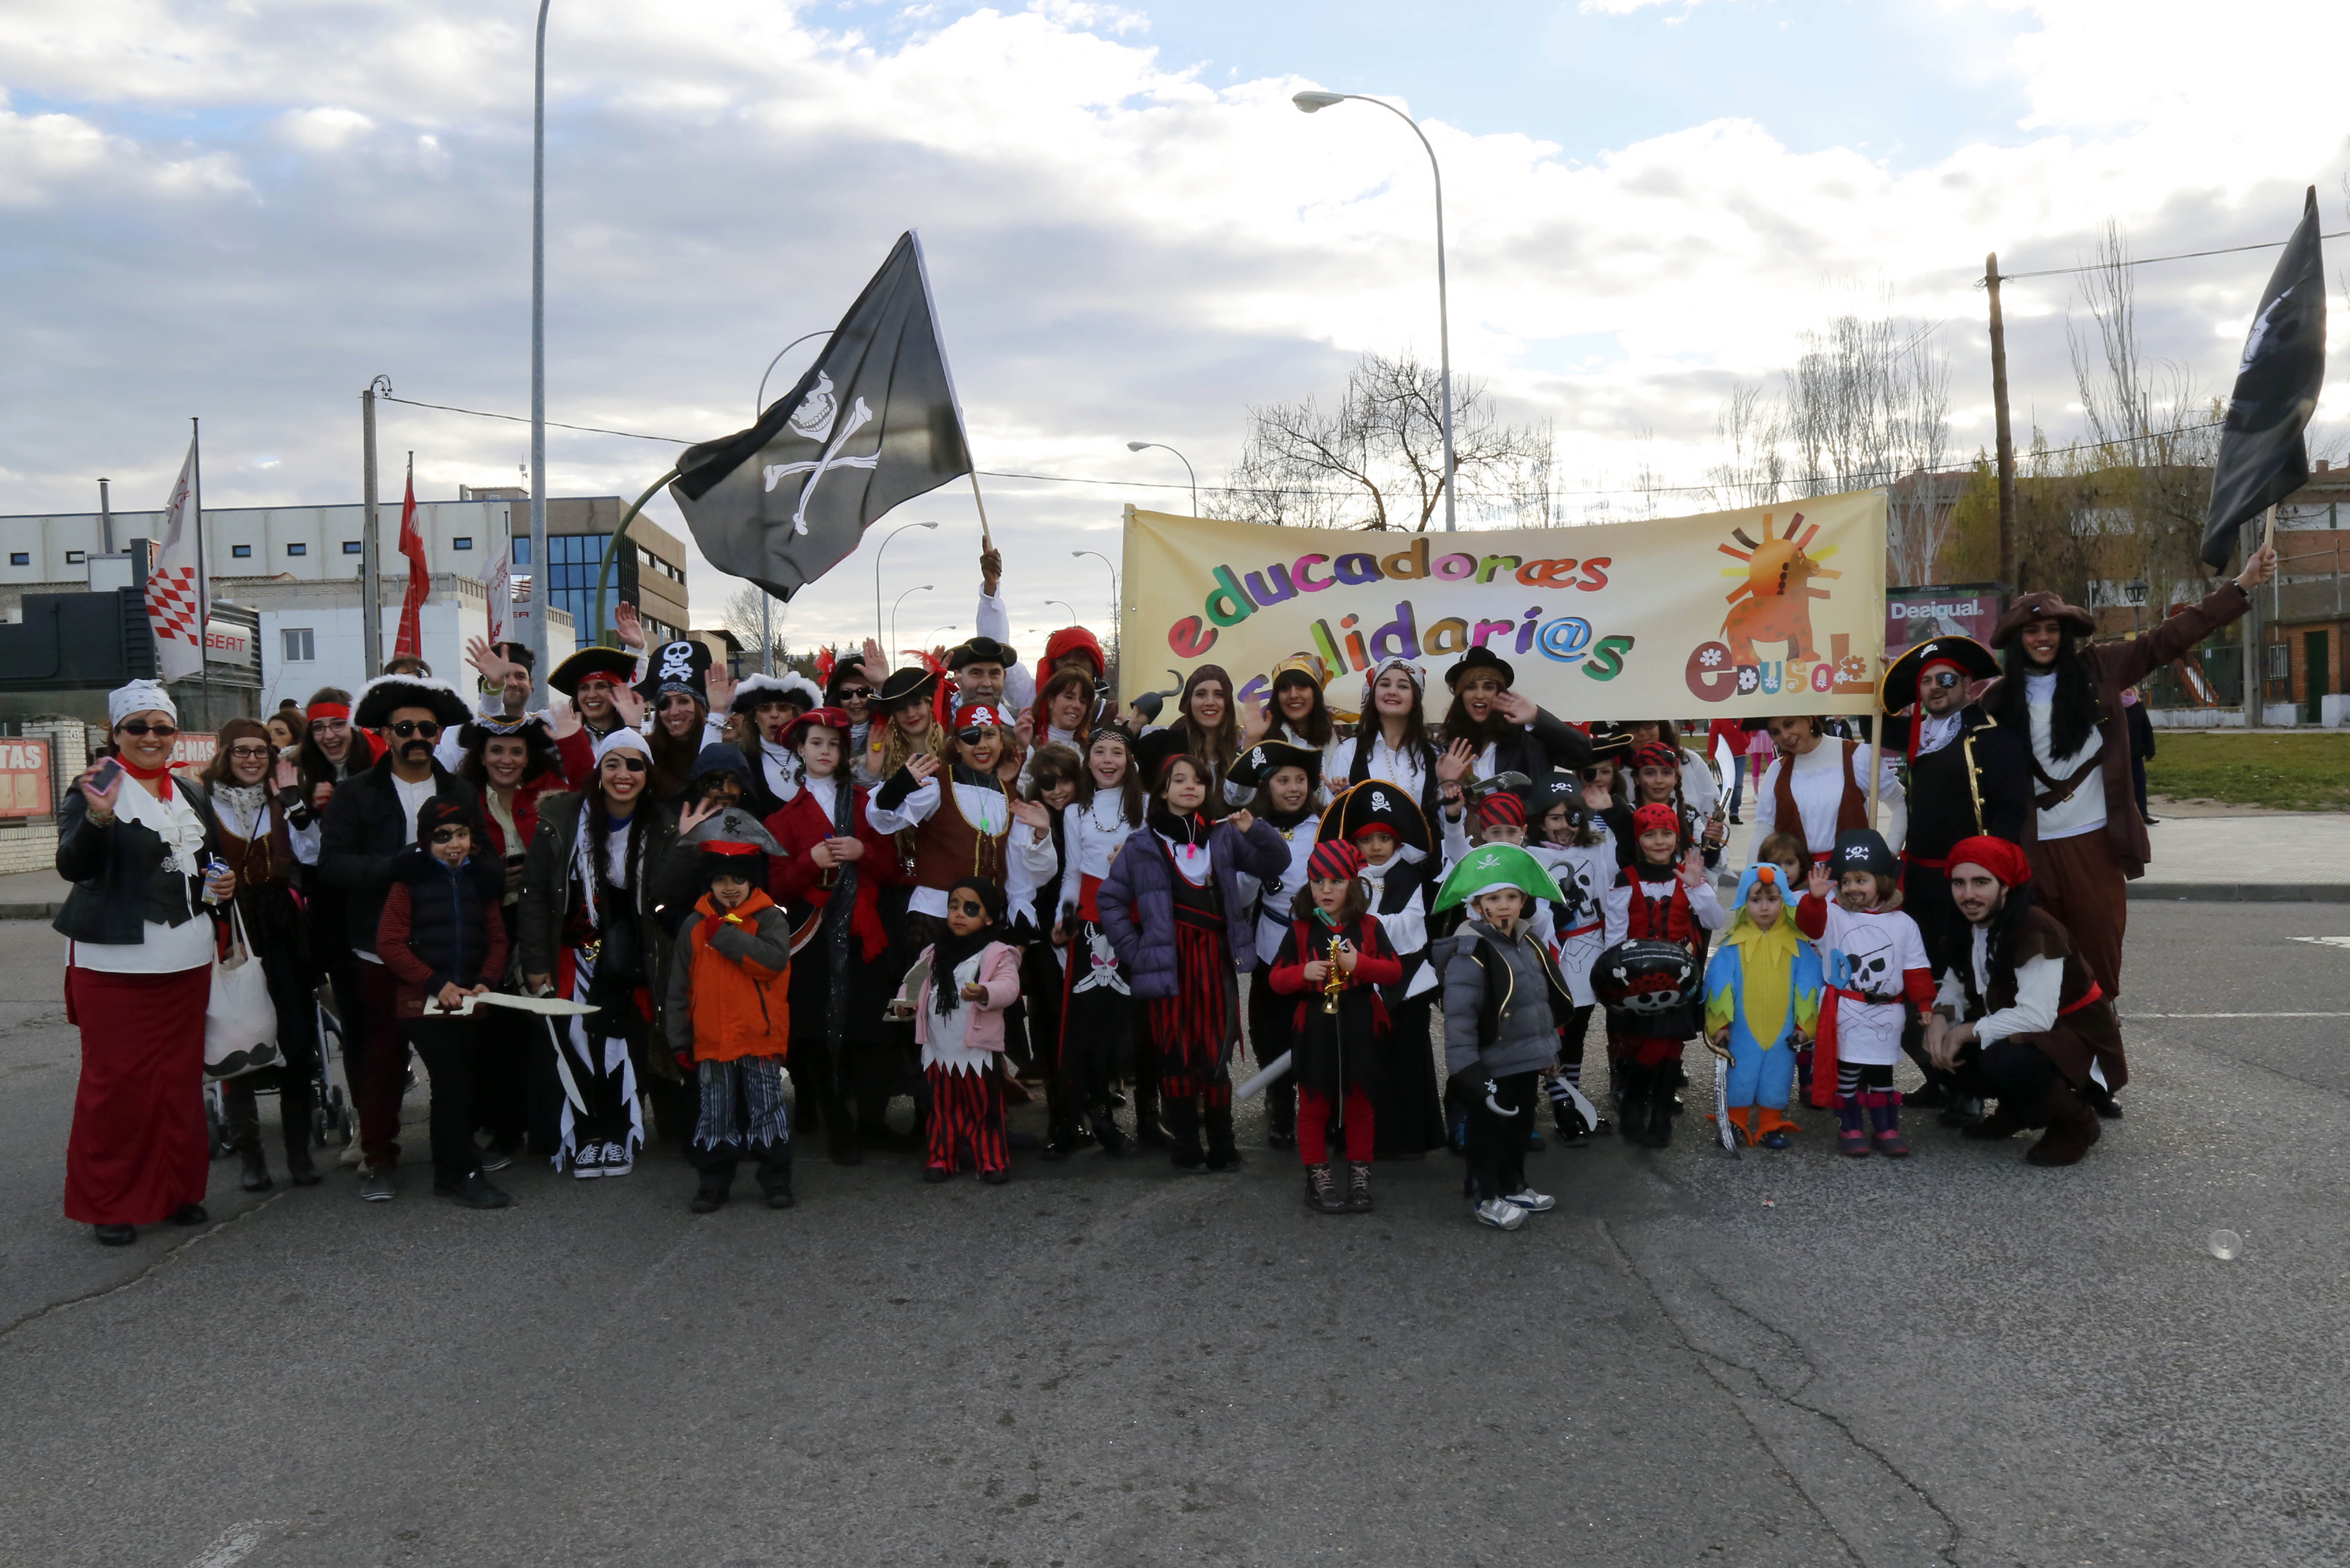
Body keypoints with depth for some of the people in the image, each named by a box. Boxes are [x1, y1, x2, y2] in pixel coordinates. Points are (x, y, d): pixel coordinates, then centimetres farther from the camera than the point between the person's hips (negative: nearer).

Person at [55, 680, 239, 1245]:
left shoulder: (192, 794, 13)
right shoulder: (97, 787, -5)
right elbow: (72, 866, -18)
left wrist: (223, 885, 5)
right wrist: (97, 817, -36)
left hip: (186, 961, 5)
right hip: (114, 962, -5)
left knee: (181, 1077, 9)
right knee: (115, 1081, -3)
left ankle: (177, 1188, 20)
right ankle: (107, 1202, 9)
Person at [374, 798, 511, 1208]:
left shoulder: (481, 880, 12)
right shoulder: (410, 881, -1)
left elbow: (497, 939, 13)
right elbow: (389, 944, -7)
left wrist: (486, 981, -6)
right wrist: (436, 983, -14)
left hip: (470, 1004, 5)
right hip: (424, 1004, -5)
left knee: (459, 1086, 8)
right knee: (453, 1084, -12)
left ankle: (447, 1174, 21)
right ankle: (465, 1174, -7)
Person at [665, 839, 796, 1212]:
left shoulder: (769, 918, -4)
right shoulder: (694, 925, 6)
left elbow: (775, 959, -24)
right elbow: (679, 987, 10)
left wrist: (725, 935, -20)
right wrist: (679, 1038, 7)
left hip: (761, 1039, -3)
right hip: (711, 1040, 3)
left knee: (767, 1110, 5)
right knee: (715, 1115, 11)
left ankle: (776, 1182, 15)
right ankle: (713, 1185, 21)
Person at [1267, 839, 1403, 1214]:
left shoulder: (1368, 927, 2)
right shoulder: (1301, 930, 0)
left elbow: (1395, 971, -2)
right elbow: (1275, 978, -1)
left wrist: (1359, 964, -17)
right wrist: (1303, 973, -20)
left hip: (1359, 1031, 1)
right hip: (1314, 1032, -1)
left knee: (1360, 1105, 10)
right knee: (1315, 1106, 6)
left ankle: (1360, 1178, 21)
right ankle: (1318, 1179, 16)